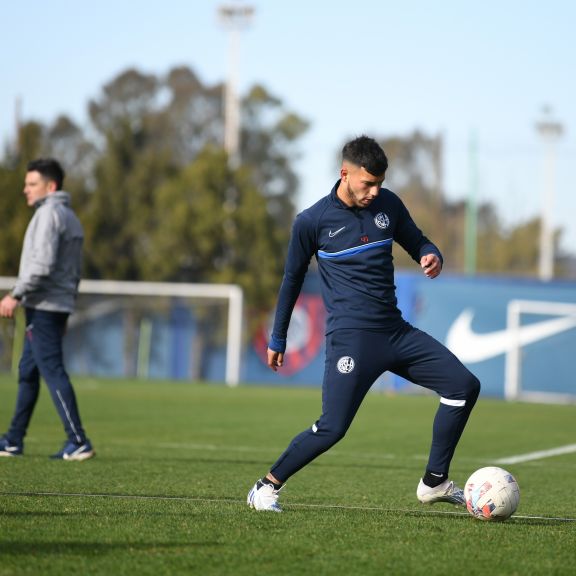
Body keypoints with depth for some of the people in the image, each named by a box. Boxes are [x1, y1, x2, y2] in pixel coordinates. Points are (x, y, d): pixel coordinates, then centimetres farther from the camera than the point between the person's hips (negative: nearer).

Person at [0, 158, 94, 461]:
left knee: (52, 371, -11)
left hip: (43, 306, -10)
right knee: (27, 372, 13)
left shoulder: (49, 213, -11)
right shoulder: (70, 217, 20)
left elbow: (43, 264, -21)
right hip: (59, 306, 10)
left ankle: (78, 441, -14)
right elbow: (74, 270, 21)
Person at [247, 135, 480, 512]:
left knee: (465, 386, -1)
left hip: (396, 332, 6)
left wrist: (432, 256, -6)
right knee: (333, 428, -16)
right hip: (351, 336, -6)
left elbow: (417, 242, 20)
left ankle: (434, 482, 9)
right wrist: (278, 340, 13)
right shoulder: (312, 221, -5)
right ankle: (267, 487, 3)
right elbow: (293, 279, 7)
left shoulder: (388, 204, 6)